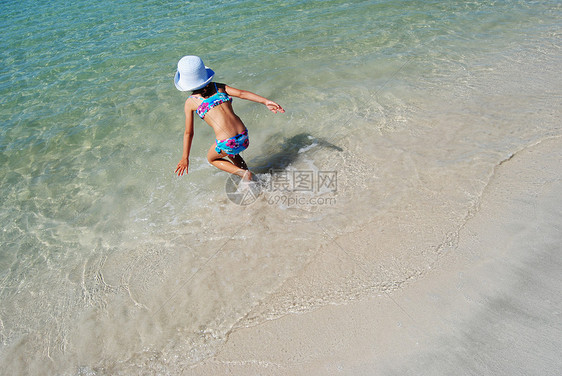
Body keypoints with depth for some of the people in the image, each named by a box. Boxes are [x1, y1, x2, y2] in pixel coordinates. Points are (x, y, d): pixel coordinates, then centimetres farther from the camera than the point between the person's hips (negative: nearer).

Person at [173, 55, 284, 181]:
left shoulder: (190, 102, 4)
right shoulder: (219, 87, 11)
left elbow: (188, 133, 8)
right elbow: (241, 93, -5)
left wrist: (185, 158, 17)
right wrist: (265, 101, -10)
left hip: (226, 144, -4)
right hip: (244, 138, 4)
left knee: (211, 158, 29)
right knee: (231, 153, 37)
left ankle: (242, 172, 8)